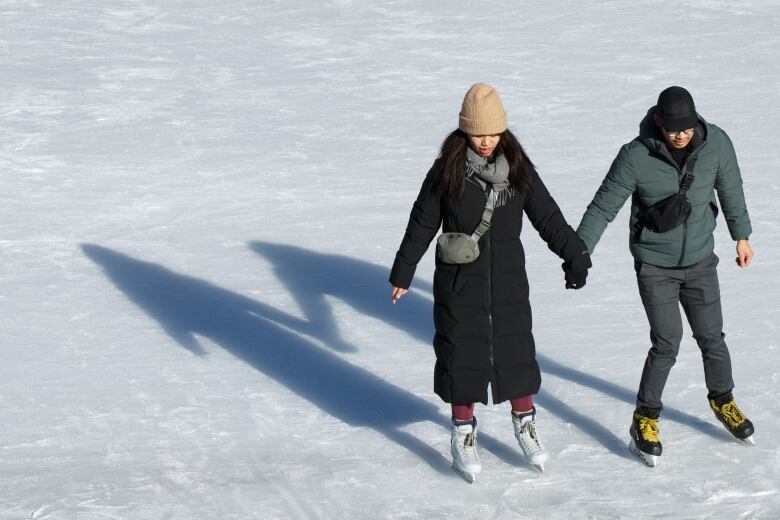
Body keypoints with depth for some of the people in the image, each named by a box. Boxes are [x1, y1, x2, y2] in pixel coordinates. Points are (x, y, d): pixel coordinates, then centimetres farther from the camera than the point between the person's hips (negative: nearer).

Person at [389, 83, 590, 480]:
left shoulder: (518, 168, -3)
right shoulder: (447, 170, -8)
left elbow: (547, 217, 2)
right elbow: (422, 223, 0)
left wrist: (575, 255, -4)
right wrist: (403, 272, 6)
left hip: (507, 277, 2)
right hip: (459, 281, -2)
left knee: (515, 348, 5)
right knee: (461, 353, 3)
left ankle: (524, 422, 25)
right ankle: (463, 433, 18)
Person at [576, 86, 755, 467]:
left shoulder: (716, 143, -12)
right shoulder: (636, 157, -22)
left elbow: (730, 189, 6)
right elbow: (603, 206, -14)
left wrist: (741, 236, 16)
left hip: (700, 260, 3)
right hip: (655, 265, -3)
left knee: (711, 337, 11)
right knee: (667, 343, -9)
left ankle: (722, 401, 37)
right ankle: (645, 420, 9)